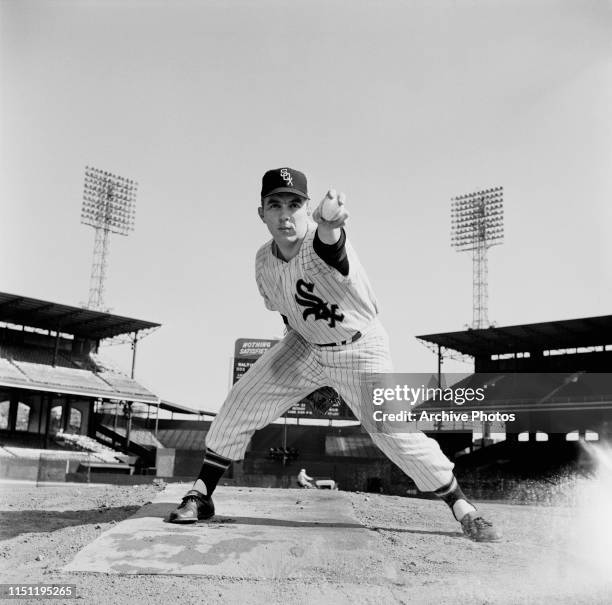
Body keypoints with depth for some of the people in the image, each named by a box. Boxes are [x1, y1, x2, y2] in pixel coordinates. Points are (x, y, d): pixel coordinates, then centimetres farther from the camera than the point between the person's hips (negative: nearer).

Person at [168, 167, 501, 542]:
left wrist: (329, 229, -81)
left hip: (361, 350, -5)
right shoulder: (264, 261, -10)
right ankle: (201, 496, 17)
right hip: (306, 346, 5)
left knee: (396, 434, -13)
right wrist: (301, 347, 8)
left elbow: (331, 249, -59)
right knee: (241, 405, -1)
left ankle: (462, 508, 9)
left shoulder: (322, 240, -31)